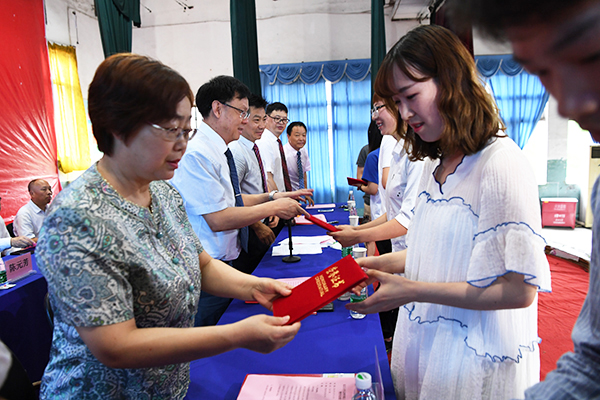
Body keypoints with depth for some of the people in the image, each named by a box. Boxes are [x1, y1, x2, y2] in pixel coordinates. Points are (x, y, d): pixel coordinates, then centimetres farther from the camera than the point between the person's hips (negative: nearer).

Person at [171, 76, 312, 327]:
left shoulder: (221, 152, 9)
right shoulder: (196, 154, -20)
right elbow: (218, 219, -24)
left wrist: (273, 197, 7)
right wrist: (274, 207, -15)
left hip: (234, 259, 9)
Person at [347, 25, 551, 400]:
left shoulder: (501, 162, -20)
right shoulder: (434, 165, 5)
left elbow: (519, 290, -22)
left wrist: (412, 290, -23)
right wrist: (376, 264, -1)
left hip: (476, 359, -7)